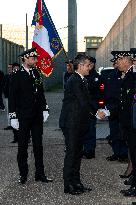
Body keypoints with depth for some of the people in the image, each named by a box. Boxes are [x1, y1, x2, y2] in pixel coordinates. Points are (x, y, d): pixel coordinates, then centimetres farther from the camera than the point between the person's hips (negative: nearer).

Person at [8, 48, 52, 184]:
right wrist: (13, 117, -12)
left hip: (37, 116, 5)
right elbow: (12, 97, -8)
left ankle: (40, 173, 16)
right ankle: (23, 174, 16)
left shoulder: (36, 73, 8)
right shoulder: (17, 76, -8)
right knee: (22, 146, 5)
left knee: (38, 145, 9)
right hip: (23, 117, -5)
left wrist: (45, 109, 10)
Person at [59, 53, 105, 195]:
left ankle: (76, 183, 23)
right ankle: (68, 185, 5)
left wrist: (94, 112, 2)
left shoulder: (81, 80, 14)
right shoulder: (74, 81, -16)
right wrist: (96, 113, -10)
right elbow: (83, 102, -19)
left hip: (79, 123, 10)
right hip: (71, 123, -10)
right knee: (71, 153, -4)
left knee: (77, 153, 14)